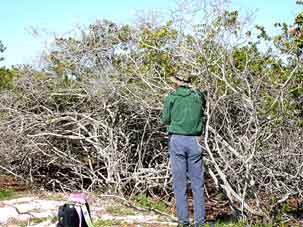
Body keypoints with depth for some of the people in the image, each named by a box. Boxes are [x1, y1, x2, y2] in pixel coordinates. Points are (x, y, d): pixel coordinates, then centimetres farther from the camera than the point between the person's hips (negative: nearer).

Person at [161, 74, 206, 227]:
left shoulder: (172, 97, -1)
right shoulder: (198, 96, 6)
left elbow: (165, 120, 4)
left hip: (177, 140, -2)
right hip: (194, 141, 2)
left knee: (179, 182, 2)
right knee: (197, 182, 6)